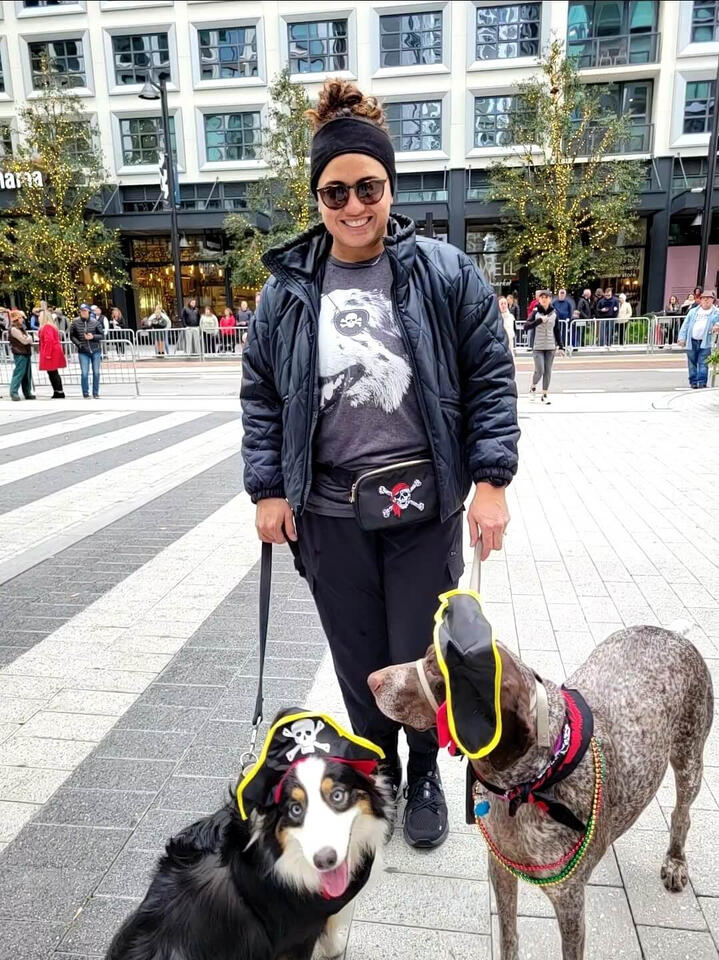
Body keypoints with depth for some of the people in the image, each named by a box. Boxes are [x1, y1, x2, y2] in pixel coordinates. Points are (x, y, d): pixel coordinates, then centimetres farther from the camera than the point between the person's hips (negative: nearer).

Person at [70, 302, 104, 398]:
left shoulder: (95, 322, -3)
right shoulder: (75, 322, -2)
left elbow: (101, 335, 1)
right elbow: (72, 336, 5)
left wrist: (93, 337, -17)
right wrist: (78, 344, -9)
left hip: (95, 351, 1)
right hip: (83, 352, 0)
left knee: (96, 372, 6)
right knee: (84, 373, -5)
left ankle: (96, 393, 19)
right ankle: (86, 394, 8)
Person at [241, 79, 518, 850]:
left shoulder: (446, 273, -3)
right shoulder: (288, 288, 3)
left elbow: (491, 379, -1)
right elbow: (260, 393, 7)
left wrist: (491, 480, -7)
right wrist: (267, 489, 2)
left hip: (425, 506, -2)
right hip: (328, 513, 2)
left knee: (420, 655, 11)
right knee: (357, 660, 16)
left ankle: (424, 774, 40)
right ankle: (375, 771, 42)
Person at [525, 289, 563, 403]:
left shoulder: (554, 313, 6)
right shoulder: (535, 312, -1)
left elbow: (557, 331, 10)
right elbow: (527, 326, -11)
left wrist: (561, 346, 6)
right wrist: (540, 320, -22)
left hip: (551, 347, 3)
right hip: (538, 346, -3)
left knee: (548, 371, 3)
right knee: (540, 370, -9)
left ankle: (545, 394, 13)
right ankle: (533, 387, 20)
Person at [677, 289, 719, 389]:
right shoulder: (693, 311, 12)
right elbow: (685, 325, 9)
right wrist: (682, 337, 0)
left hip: (705, 342, -3)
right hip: (692, 341, 3)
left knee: (703, 363, -7)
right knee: (692, 363, 7)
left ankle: (701, 382, -7)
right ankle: (693, 382, 15)